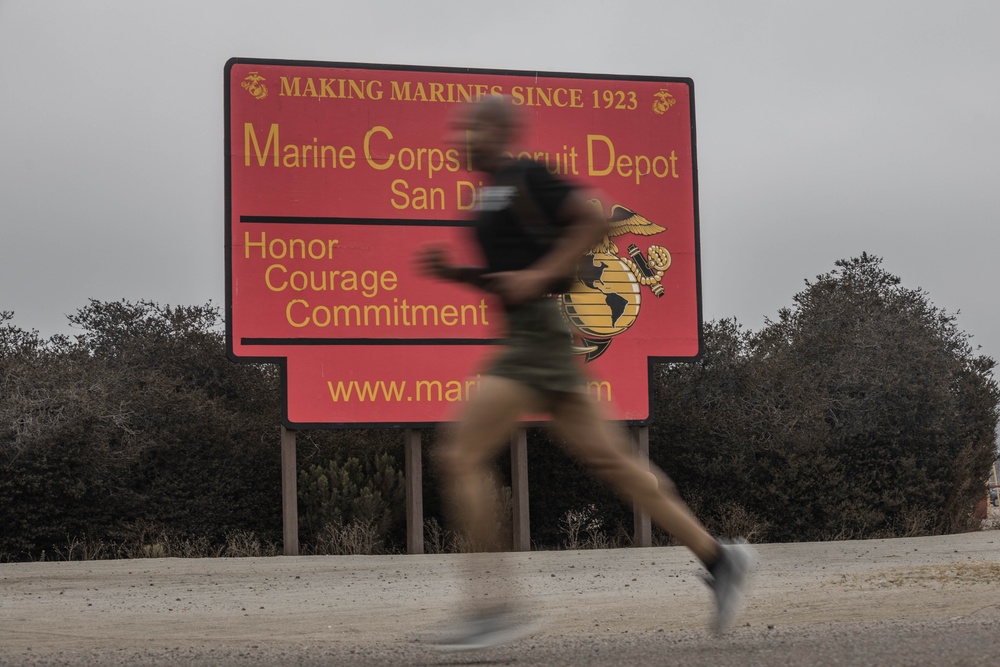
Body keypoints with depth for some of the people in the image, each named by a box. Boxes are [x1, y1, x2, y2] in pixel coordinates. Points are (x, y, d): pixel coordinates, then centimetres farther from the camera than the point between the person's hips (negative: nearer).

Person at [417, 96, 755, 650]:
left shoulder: (526, 178, -7)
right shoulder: (490, 193, 20)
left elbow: (594, 222, -15)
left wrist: (538, 275, -18)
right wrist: (452, 271, 11)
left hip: (538, 333, -10)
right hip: (528, 338, 10)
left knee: (461, 455, -11)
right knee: (606, 458, 8)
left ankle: (492, 610, -9)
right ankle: (718, 557, 13)